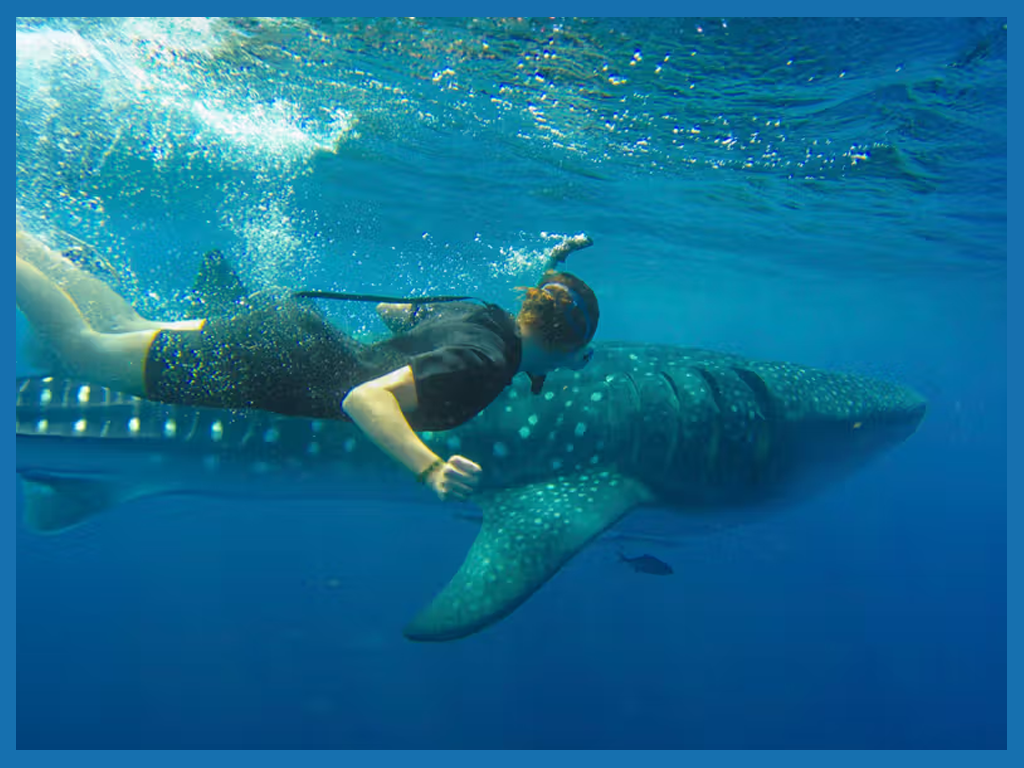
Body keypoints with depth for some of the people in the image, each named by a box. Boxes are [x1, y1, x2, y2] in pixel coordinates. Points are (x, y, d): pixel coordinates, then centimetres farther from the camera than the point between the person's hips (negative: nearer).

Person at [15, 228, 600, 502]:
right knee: (81, 346, 10)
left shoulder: (487, 315, 2)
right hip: (273, 364, -7)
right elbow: (364, 396, -36)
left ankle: (26, 241, 36)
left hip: (289, 323, 7)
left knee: (130, 324, 26)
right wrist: (431, 470, -46)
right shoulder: (486, 362, -26)